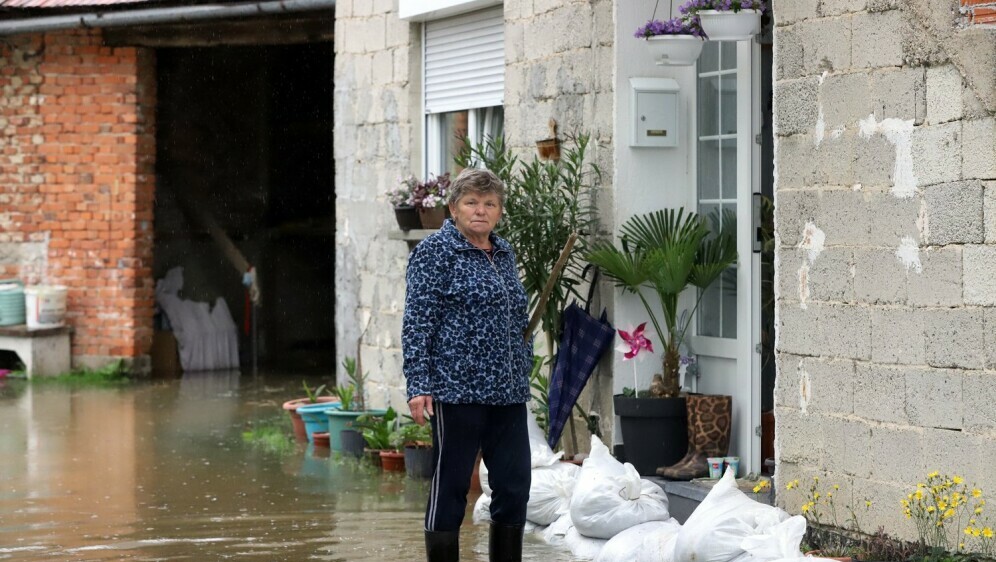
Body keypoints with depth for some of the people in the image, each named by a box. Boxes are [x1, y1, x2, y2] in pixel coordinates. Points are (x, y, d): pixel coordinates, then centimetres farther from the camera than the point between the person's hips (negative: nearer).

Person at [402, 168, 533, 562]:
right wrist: (418, 386, -17)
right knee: (450, 485, -1)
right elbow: (417, 322, -10)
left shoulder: (503, 253, 16)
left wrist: (523, 374, 21)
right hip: (457, 391, -7)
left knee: (514, 486, 7)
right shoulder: (436, 251, -5)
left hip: (507, 392, 7)